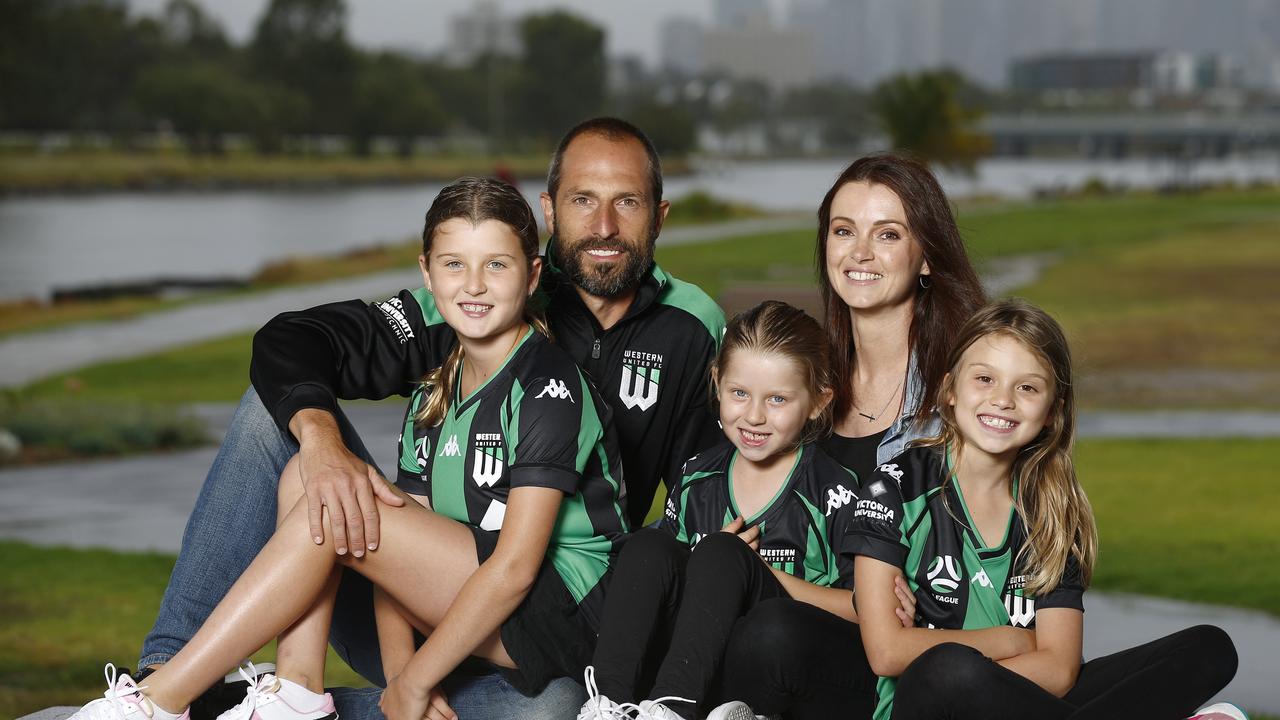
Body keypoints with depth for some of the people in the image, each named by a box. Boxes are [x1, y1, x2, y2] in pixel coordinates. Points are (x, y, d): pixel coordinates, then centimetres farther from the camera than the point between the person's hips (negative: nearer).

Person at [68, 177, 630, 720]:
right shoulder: (432, 396, 11)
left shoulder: (549, 388, -14)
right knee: (308, 471, -1)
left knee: (336, 505, -21)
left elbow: (516, 567, -20)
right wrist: (404, 673, -10)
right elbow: (401, 550, 5)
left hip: (564, 610, -8)